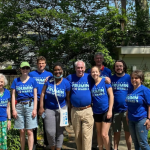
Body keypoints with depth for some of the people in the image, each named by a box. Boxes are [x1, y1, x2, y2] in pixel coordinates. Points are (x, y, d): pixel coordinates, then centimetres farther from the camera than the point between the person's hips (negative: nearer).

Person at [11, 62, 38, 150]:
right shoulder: (16, 81, 8)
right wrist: (13, 109, -1)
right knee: (22, 131, 6)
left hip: (30, 105, -1)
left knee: (30, 131, -4)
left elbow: (35, 95, 4)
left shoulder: (33, 80, 5)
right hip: (19, 106, 2)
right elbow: (13, 95, 7)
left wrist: (35, 109, -5)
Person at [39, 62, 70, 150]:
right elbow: (43, 93, -2)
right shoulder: (49, 80, -4)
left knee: (60, 131, 9)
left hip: (61, 109, 0)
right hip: (49, 109, 0)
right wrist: (41, 107, -6)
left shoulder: (66, 83, -6)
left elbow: (68, 97, -1)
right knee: (50, 132, -1)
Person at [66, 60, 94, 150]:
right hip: (75, 111, 2)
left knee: (87, 135, -5)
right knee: (77, 136, 12)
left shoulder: (89, 77, 3)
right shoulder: (70, 78, 6)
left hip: (87, 110, -2)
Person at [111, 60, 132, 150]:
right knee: (116, 132, 11)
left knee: (128, 132, 7)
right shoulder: (111, 78, 5)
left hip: (126, 110, -2)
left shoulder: (129, 78, -1)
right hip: (115, 110, 2)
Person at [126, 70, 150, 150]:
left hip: (141, 119, -7)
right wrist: (127, 114, 15)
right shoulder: (131, 90, 9)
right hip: (131, 120, 7)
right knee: (135, 142, 15)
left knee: (142, 143, -3)